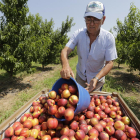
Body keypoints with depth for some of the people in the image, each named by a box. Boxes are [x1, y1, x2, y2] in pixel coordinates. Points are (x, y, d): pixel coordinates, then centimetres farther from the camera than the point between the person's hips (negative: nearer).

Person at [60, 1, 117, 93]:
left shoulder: (108, 38, -20)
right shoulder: (78, 34, -17)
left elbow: (109, 63, -21)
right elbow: (65, 51, -26)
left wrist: (96, 79, -37)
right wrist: (65, 65, -49)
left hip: (97, 78, -1)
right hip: (80, 76, 2)